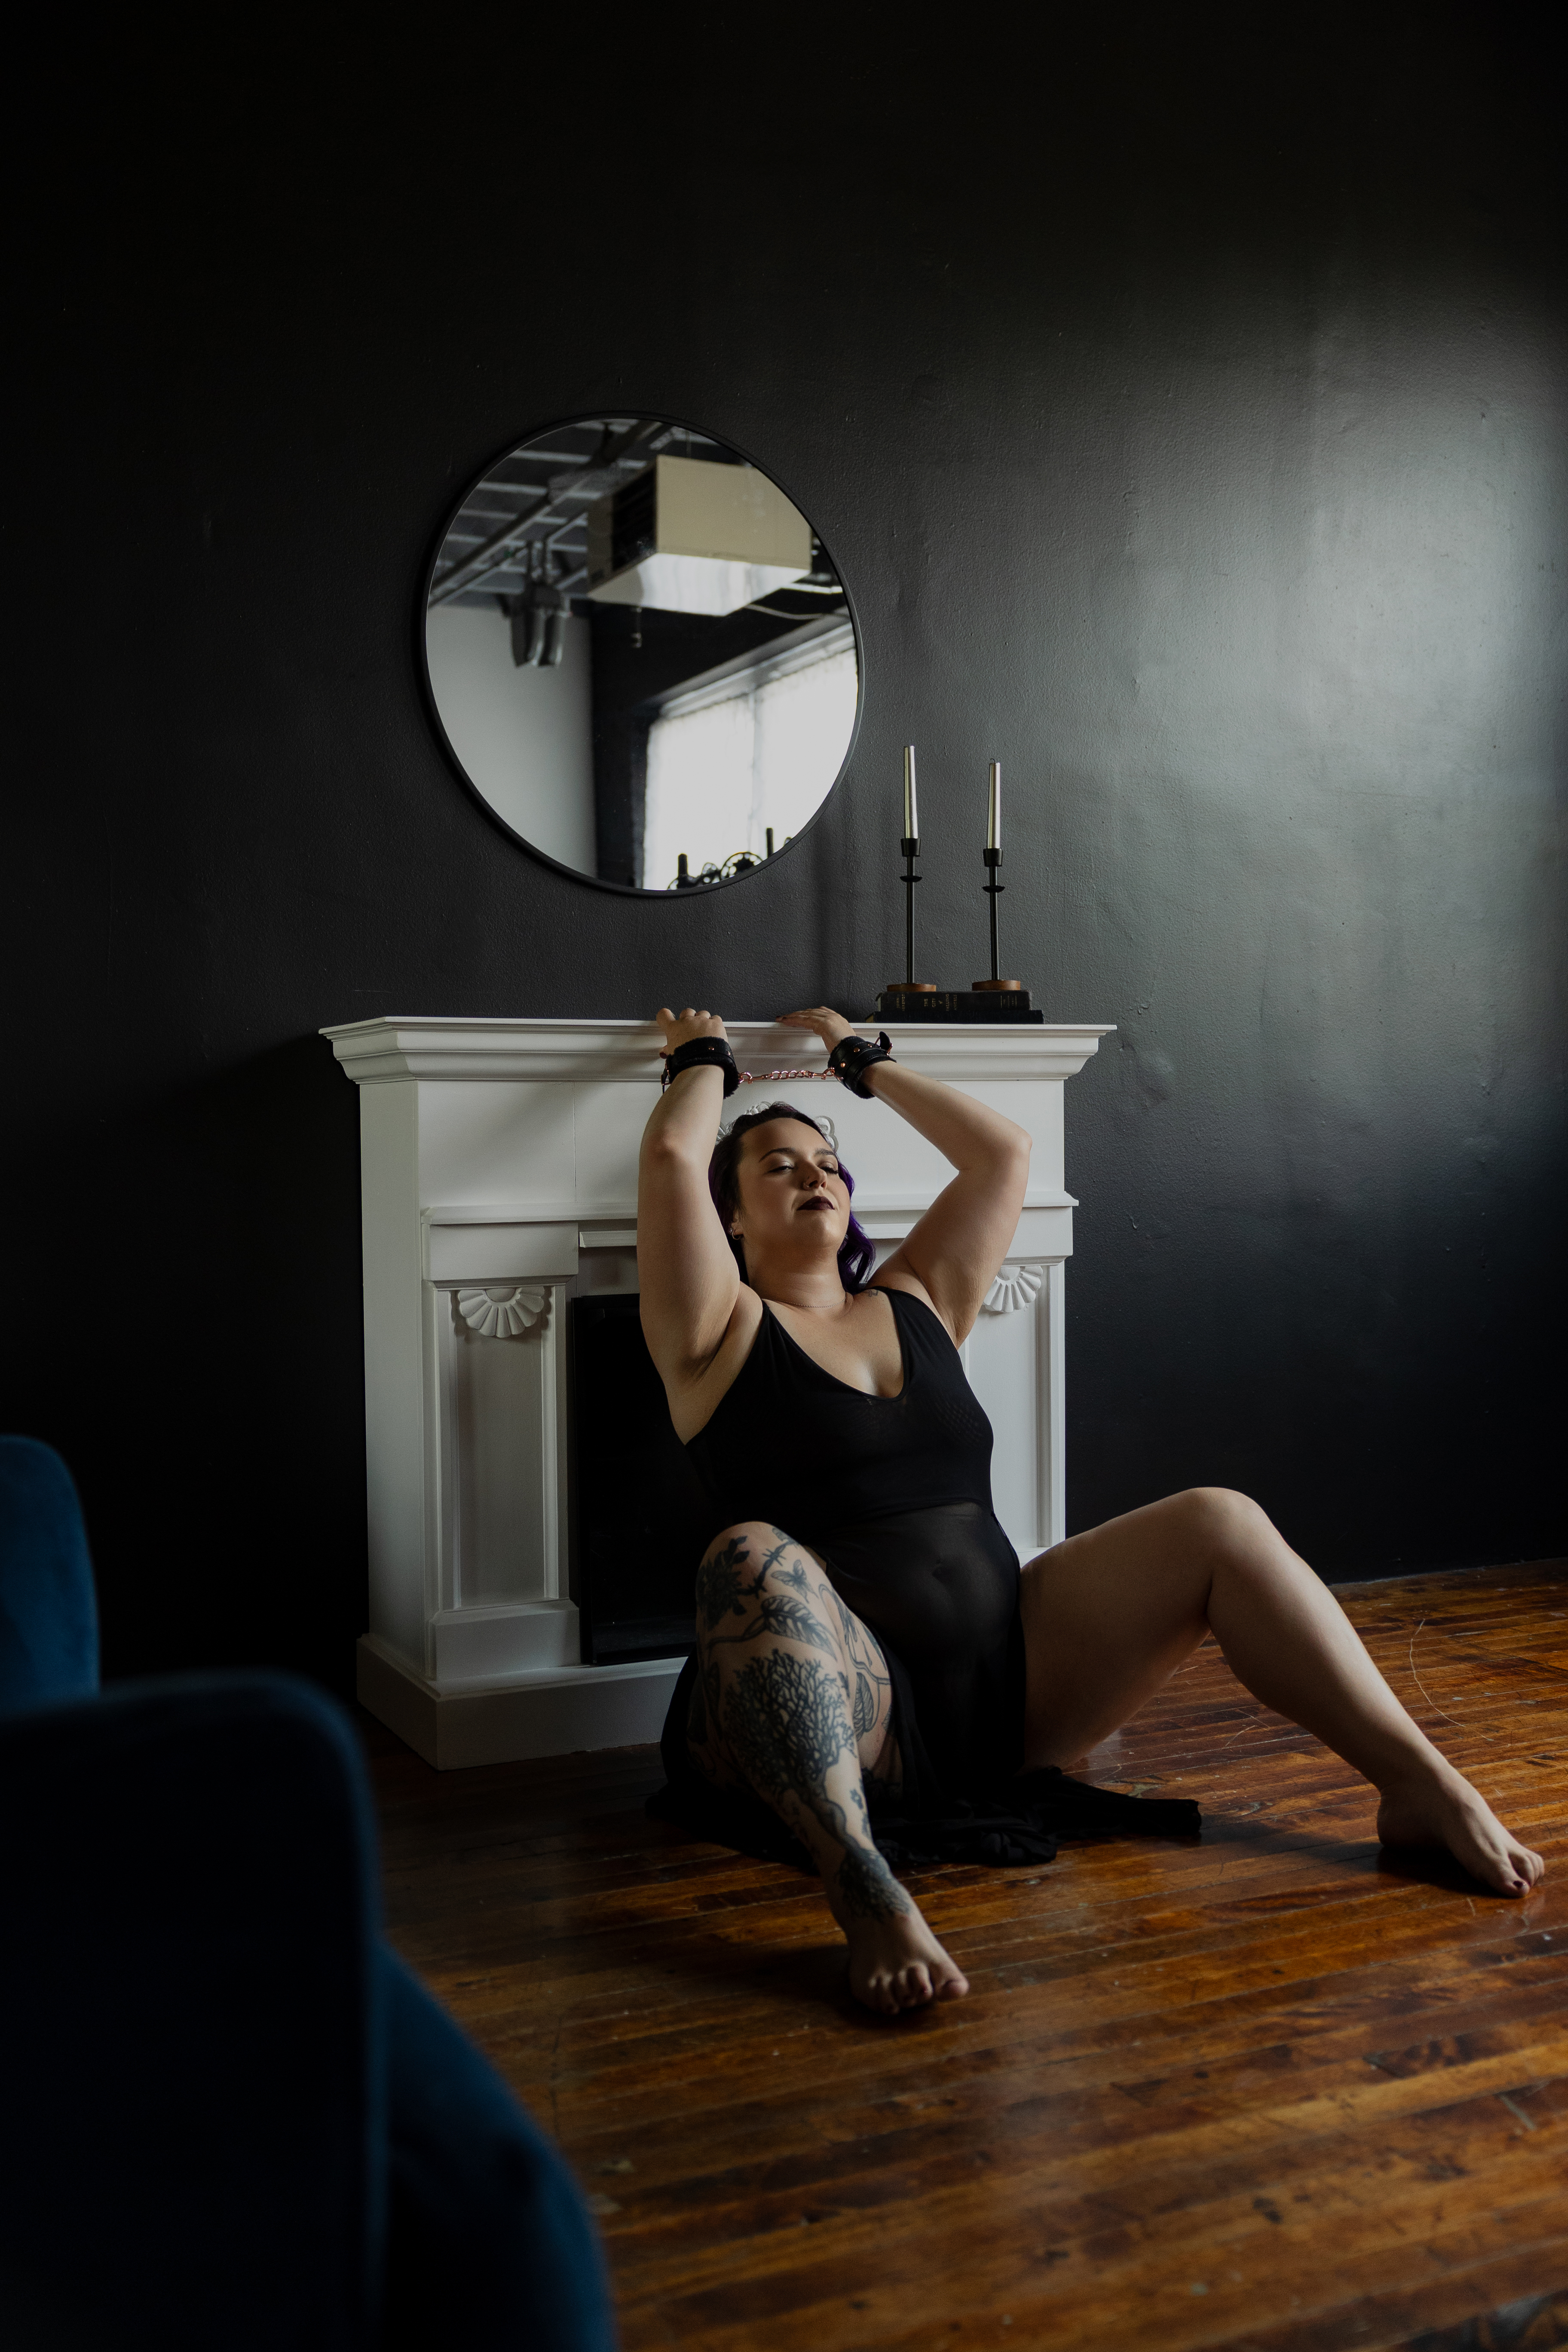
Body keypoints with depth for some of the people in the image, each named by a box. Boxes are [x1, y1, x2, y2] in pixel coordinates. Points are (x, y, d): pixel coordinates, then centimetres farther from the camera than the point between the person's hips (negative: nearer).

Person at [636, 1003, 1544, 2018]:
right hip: (841, 1714, -5)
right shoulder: (722, 1334, 4)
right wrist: (705, 1059, 12)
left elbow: (1004, 1150, 19)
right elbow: (671, 1156, -9)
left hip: (1007, 1685, 6)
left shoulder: (916, 1305, 20)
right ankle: (866, 1890, -55)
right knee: (754, 1559, -39)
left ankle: (1423, 1787, -17)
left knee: (1221, 1523, -8)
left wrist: (864, 1060, 28)